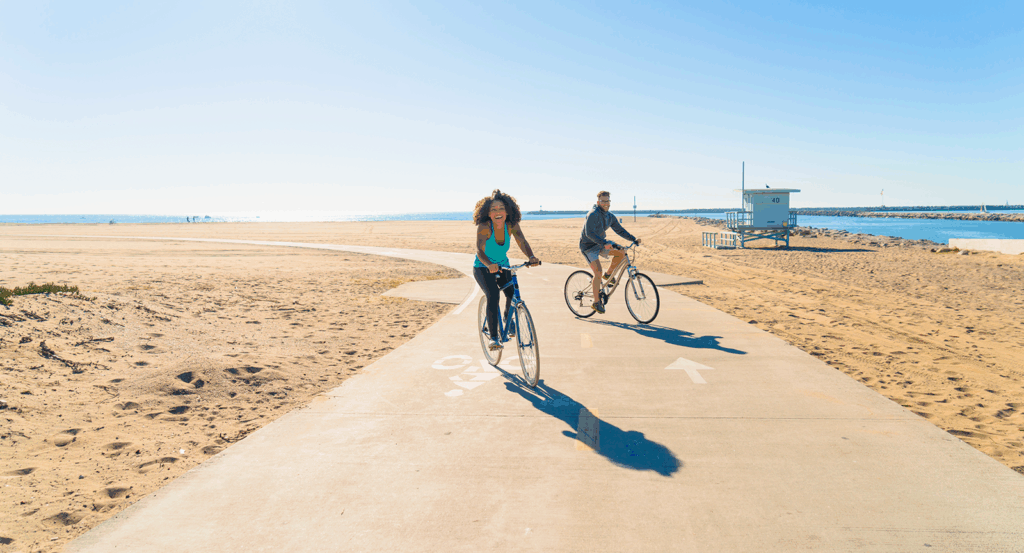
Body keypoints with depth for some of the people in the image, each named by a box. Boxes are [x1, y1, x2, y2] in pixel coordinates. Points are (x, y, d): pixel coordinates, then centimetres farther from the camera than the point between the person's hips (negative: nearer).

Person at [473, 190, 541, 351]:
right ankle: (493, 337, -20)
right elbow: (480, 250, -36)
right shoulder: (484, 226, -27)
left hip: (503, 266, 4)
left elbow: (522, 242, -25)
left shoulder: (512, 225, -16)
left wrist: (531, 256, -46)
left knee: (513, 294, -11)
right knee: (493, 295, -26)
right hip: (483, 267, -4)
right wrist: (489, 264, -56)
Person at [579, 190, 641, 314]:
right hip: (588, 245, -7)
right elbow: (589, 233, -33)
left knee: (622, 252, -11)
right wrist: (604, 243, -44)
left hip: (601, 243, 7)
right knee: (598, 272, -18)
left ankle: (608, 275, 10)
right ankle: (596, 302, -5)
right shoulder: (593, 215, -22)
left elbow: (620, 230, 8)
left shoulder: (610, 217, 2)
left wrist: (634, 239, -5)